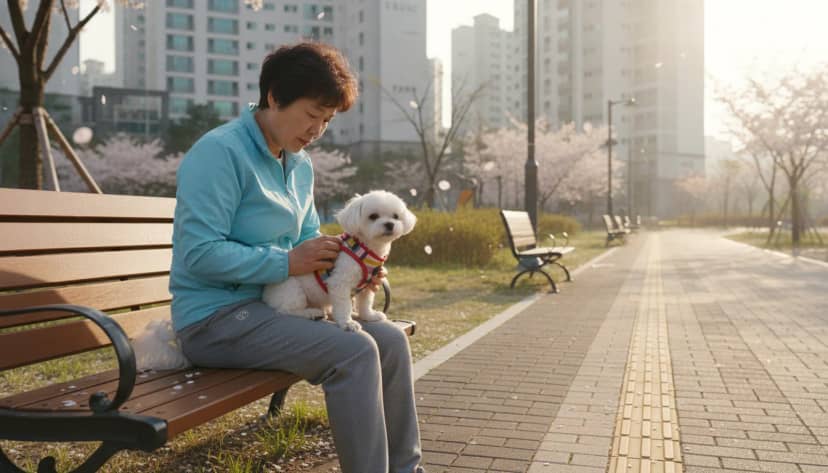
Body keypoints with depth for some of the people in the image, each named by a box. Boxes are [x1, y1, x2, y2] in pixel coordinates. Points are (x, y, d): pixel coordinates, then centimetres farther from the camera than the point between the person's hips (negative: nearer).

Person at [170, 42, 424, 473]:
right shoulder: (221, 152, -15)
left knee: (391, 340, -2)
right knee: (354, 352, -26)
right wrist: (288, 263, -22)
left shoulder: (300, 164, 11)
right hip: (214, 317, -8)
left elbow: (308, 239, 20)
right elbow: (199, 253, -22)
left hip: (273, 306, 9)